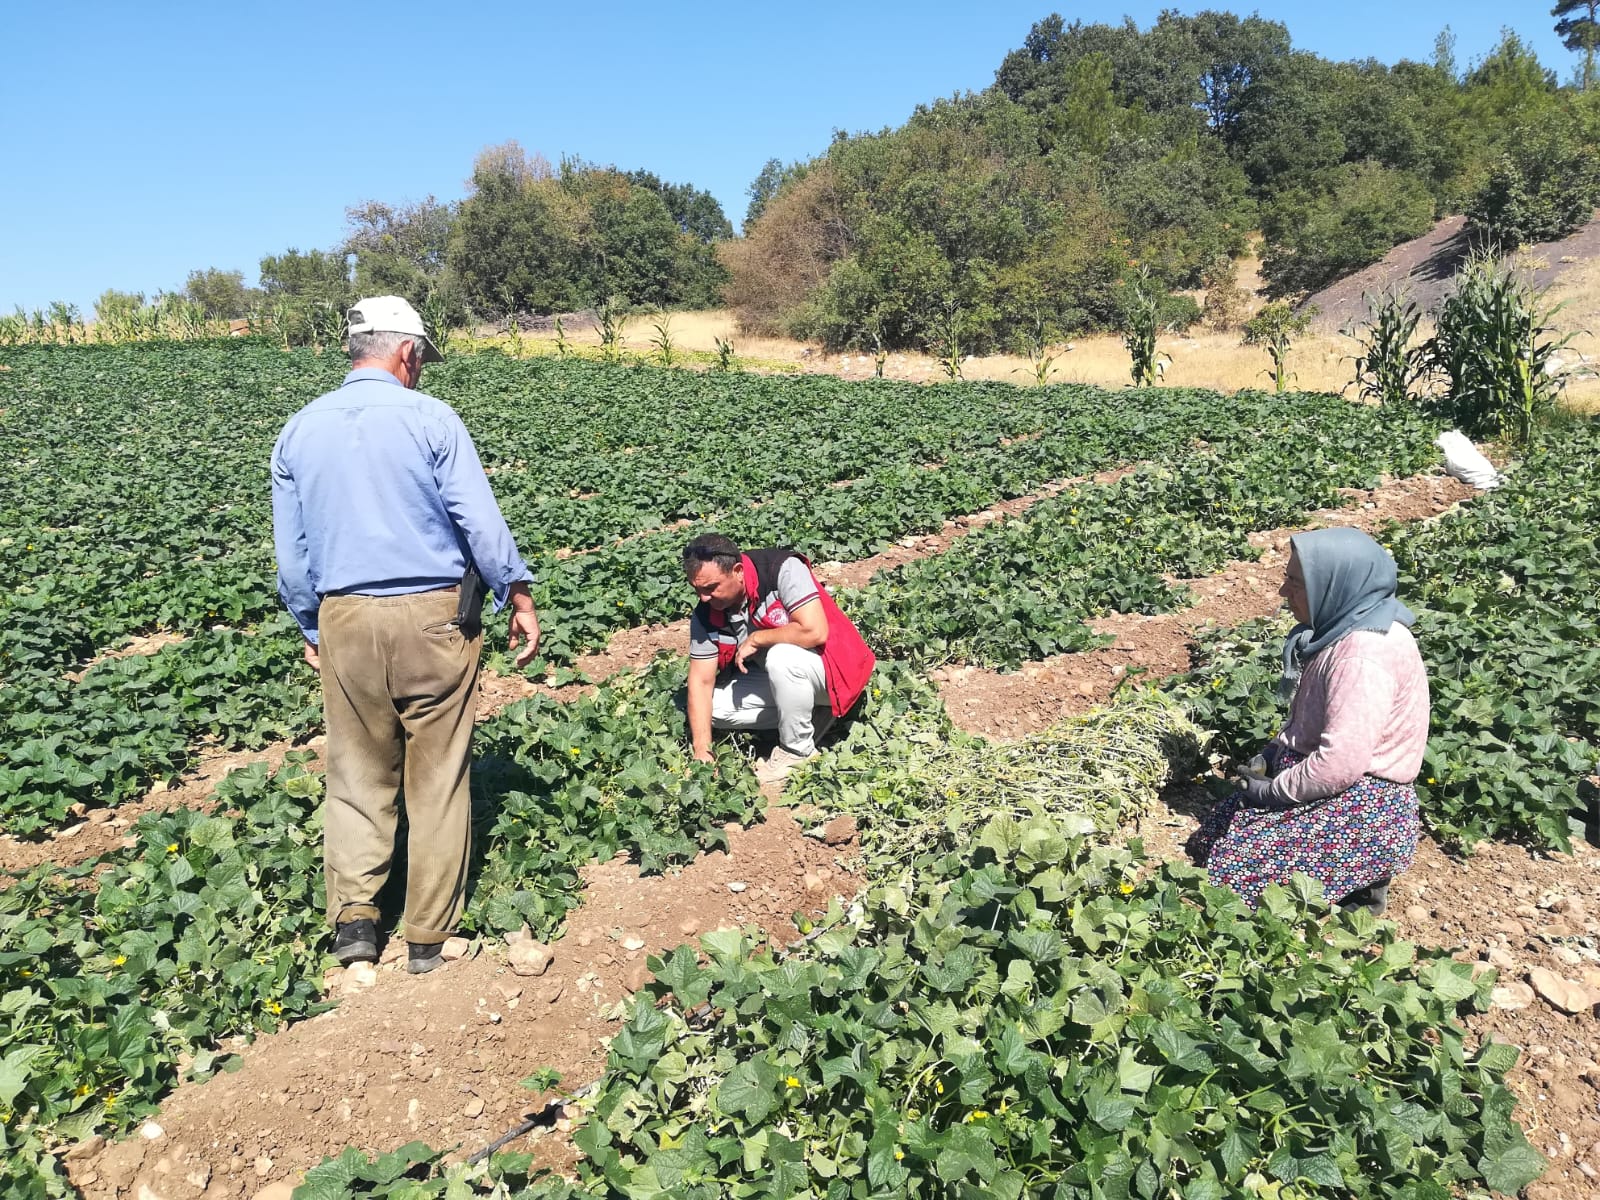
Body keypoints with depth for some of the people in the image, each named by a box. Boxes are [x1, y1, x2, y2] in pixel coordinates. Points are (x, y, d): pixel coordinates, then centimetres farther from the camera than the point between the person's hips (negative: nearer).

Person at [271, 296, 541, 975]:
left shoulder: (299, 431, 8)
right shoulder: (430, 419, -6)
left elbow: (291, 554, 11)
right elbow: (480, 521, -9)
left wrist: (311, 630, 21)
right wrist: (518, 597, 0)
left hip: (344, 620, 3)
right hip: (433, 617, -3)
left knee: (357, 773, 18)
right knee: (438, 780, 8)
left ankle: (353, 915, 10)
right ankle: (429, 937, 17)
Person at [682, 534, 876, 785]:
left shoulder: (783, 569, -28)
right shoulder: (706, 615, -11)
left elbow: (814, 632, -36)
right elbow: (701, 681, -11)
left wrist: (756, 639, -24)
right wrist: (702, 753, -19)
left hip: (833, 665, -6)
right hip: (775, 677, 6)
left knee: (780, 657, -36)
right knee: (714, 707, -11)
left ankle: (797, 750, -13)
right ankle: (807, 713, 1)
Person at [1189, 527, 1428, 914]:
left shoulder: (1364, 655, -28)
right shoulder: (1346, 627, 3)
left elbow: (1340, 765, -31)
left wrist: (1274, 791, -17)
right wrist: (1271, 755, 4)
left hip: (1362, 803, -10)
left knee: (1235, 868, -14)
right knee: (1213, 833, 11)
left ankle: (1360, 883, 2)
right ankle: (1355, 876, 15)